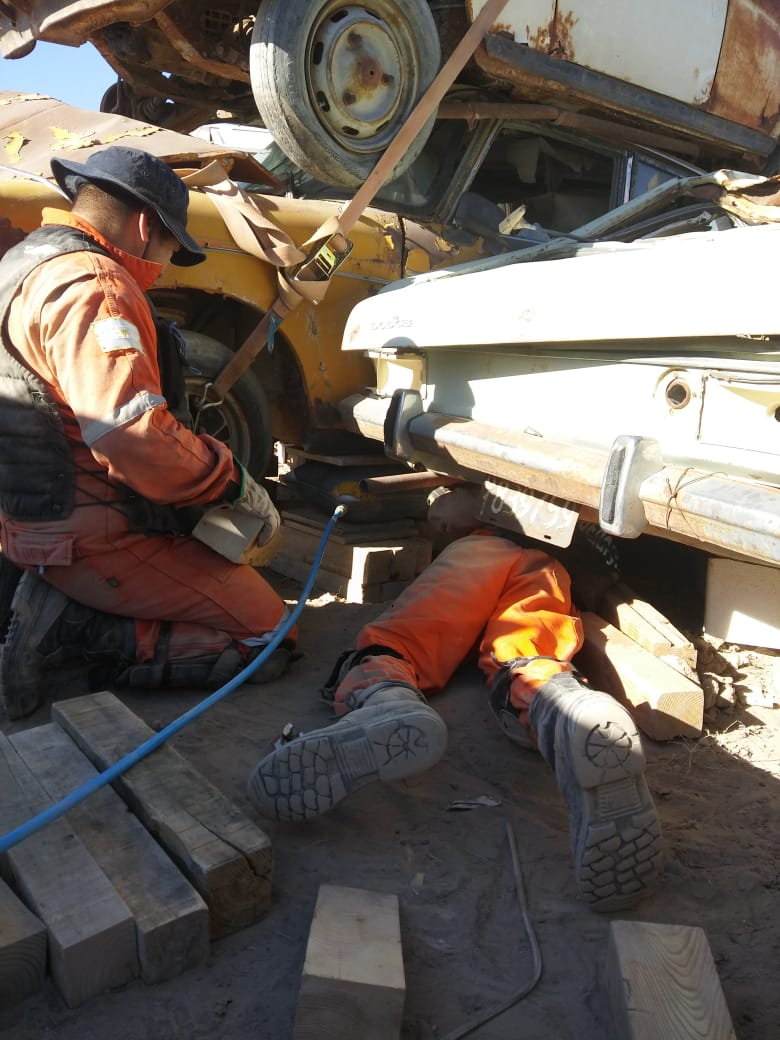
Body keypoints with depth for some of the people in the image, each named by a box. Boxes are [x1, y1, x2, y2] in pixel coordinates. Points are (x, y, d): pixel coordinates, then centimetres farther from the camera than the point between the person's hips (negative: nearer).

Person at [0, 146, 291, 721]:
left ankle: (56, 607, 7)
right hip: (92, 540, -10)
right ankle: (70, 630, -10)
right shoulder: (93, 287, -19)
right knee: (268, 631, -6)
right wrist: (240, 486, -15)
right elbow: (140, 440, -31)